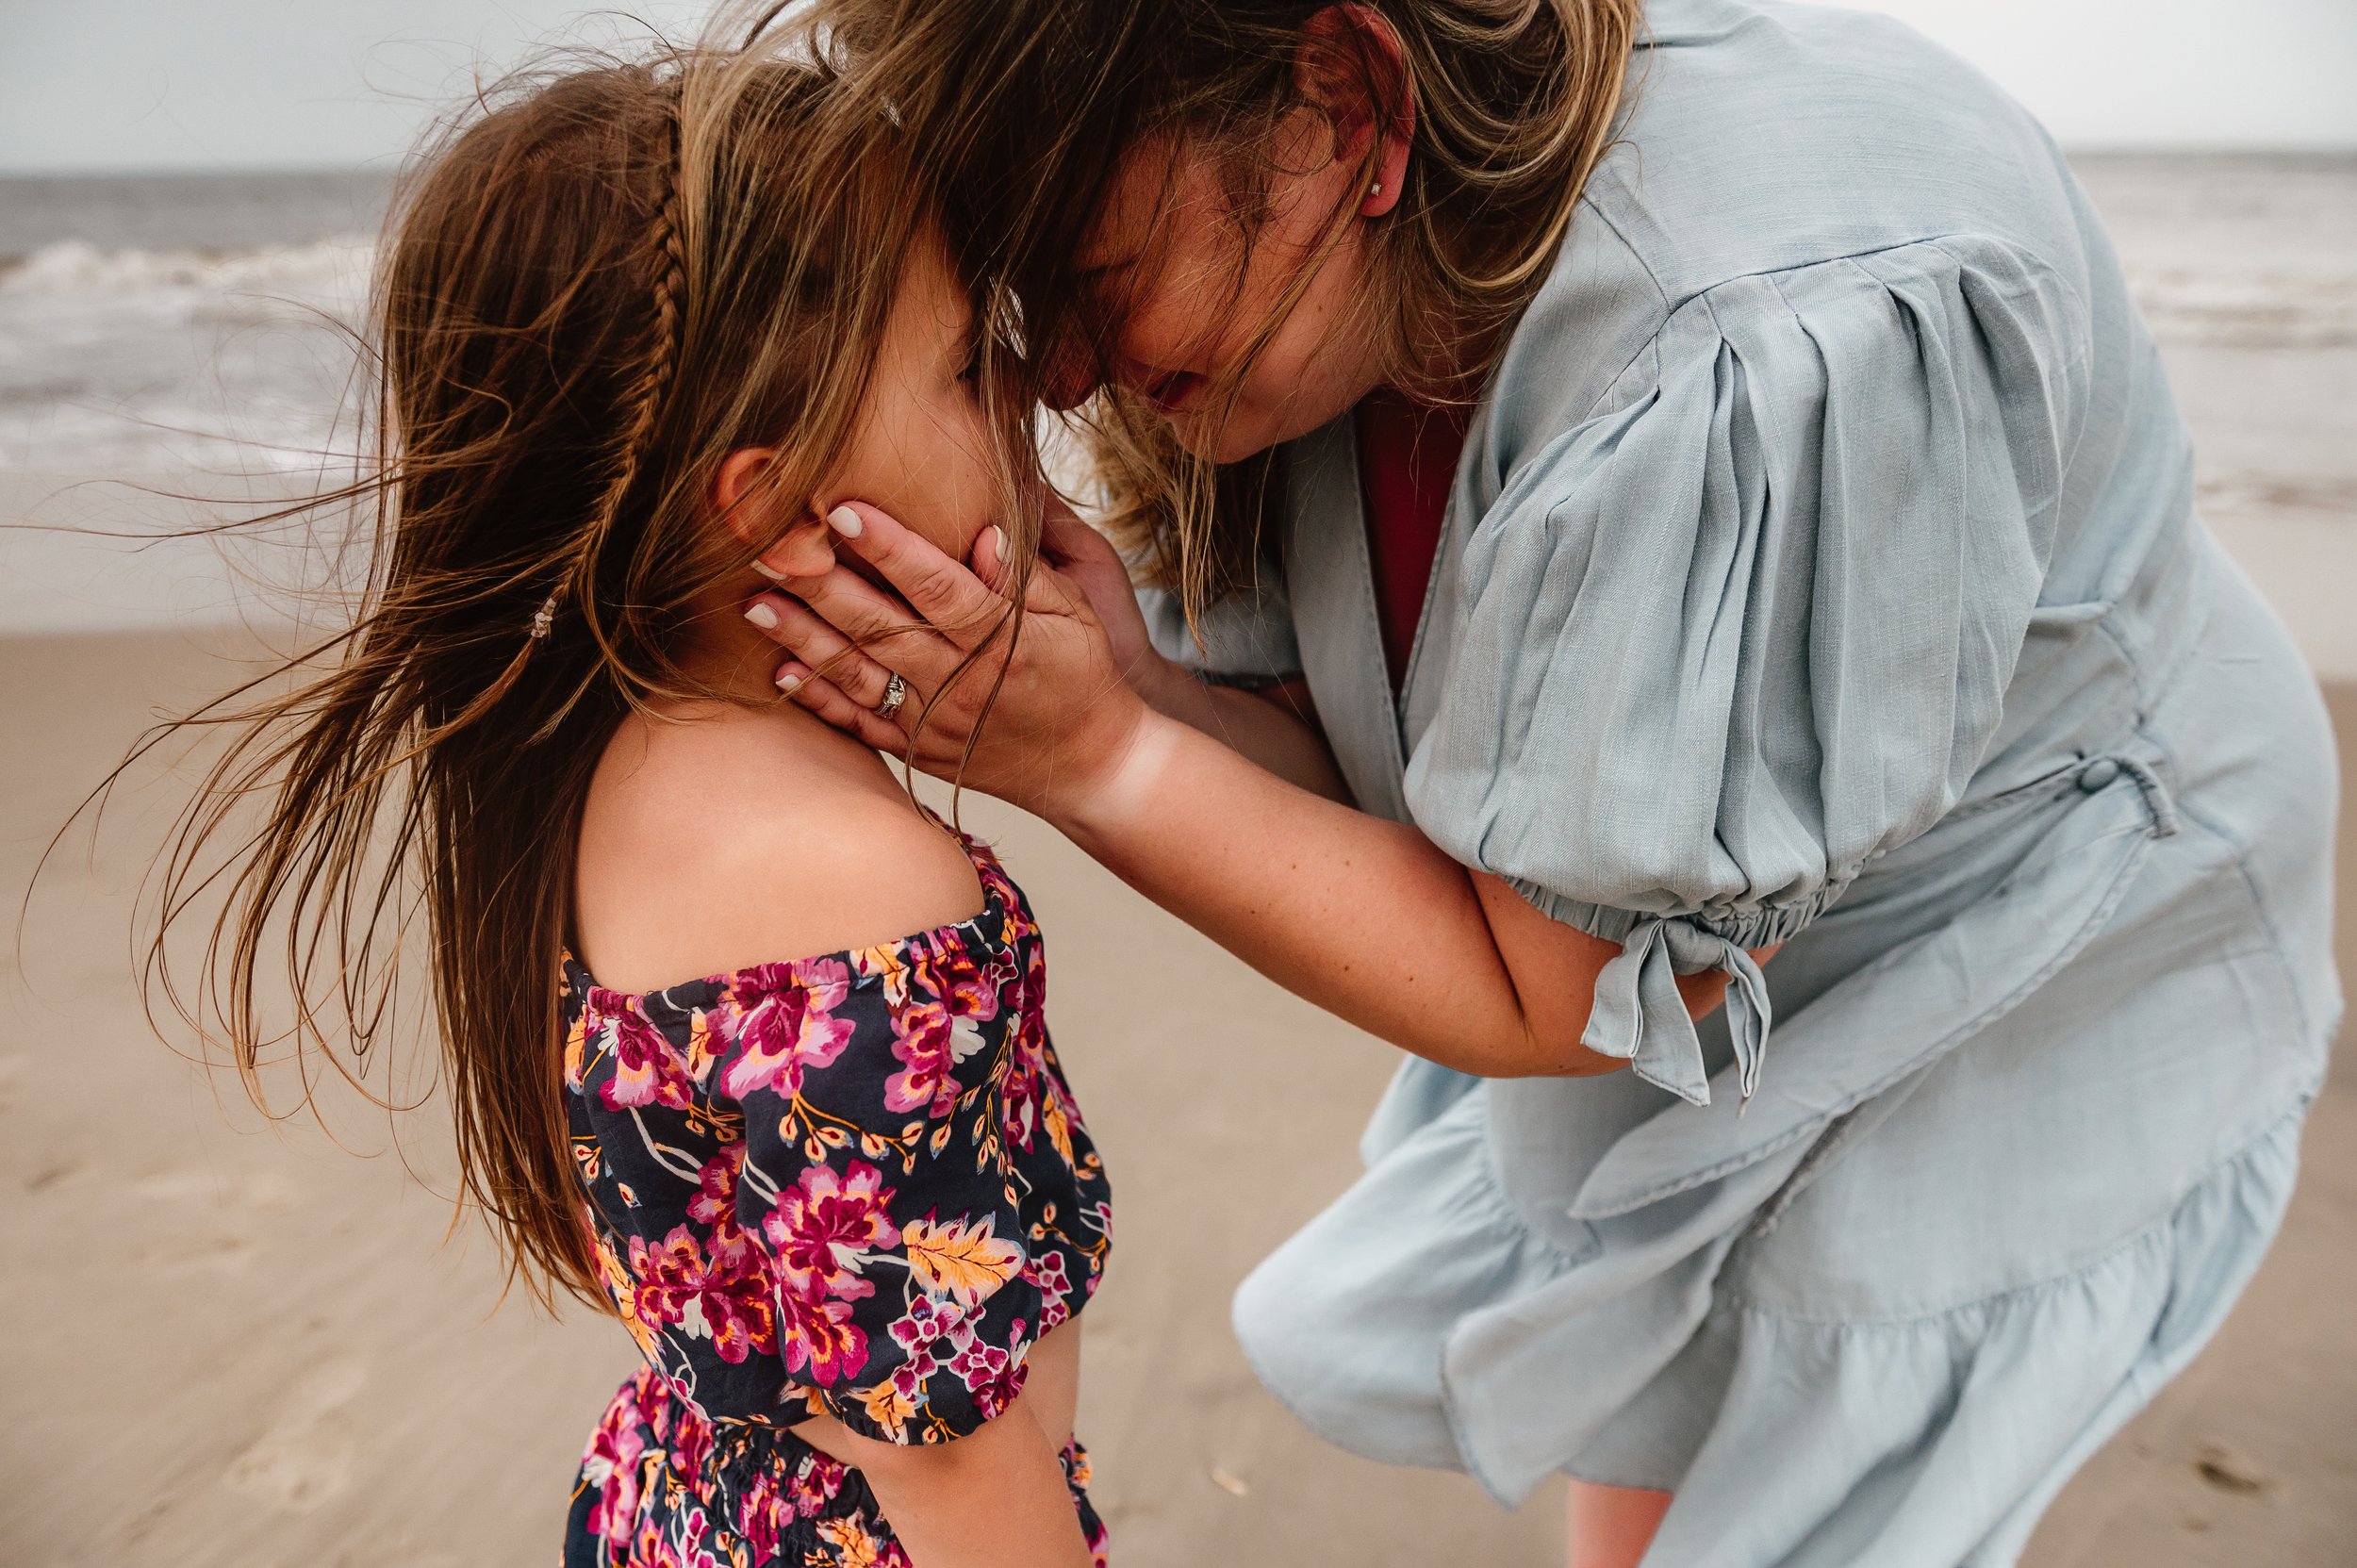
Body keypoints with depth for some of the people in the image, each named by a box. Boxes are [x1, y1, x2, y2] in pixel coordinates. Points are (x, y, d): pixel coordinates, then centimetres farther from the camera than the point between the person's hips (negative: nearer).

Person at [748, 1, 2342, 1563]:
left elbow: (1565, 1001, -29)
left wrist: (1092, 757, -33)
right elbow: (1337, 780, -10)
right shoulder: (1327, 281, -16)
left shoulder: (1768, 361, -40)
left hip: (2020, 1016, -6)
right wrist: (1126, 678, -31)